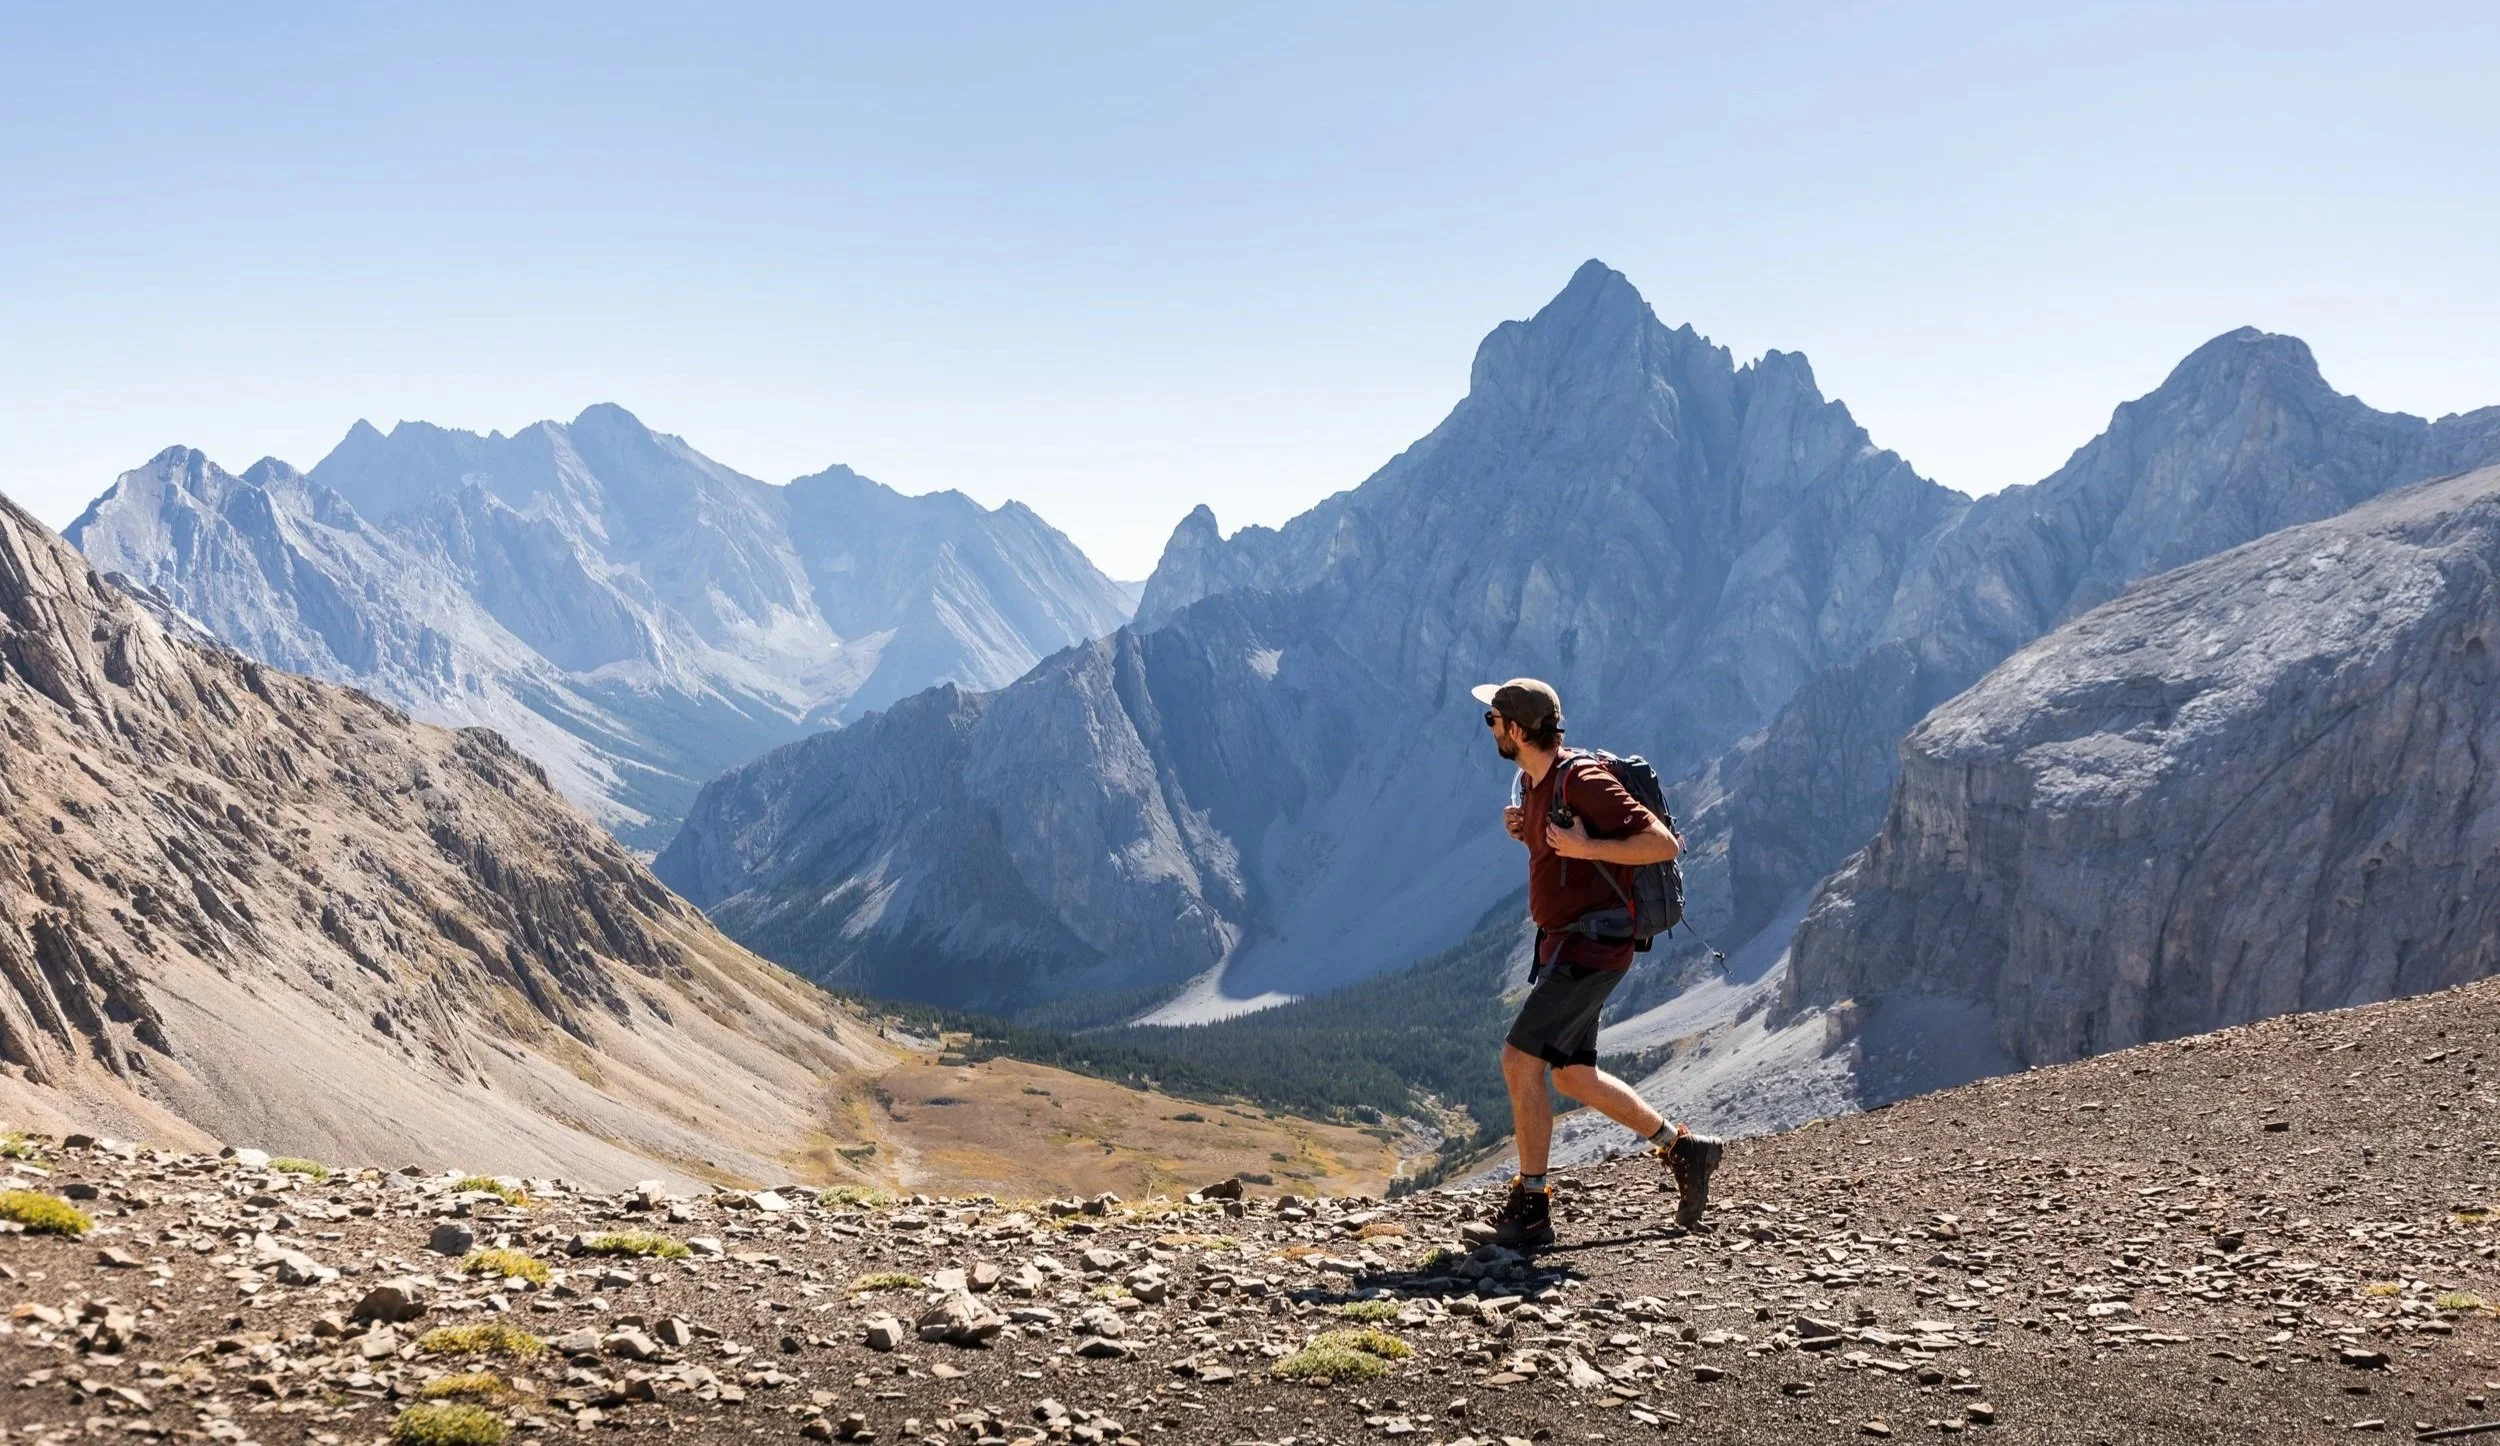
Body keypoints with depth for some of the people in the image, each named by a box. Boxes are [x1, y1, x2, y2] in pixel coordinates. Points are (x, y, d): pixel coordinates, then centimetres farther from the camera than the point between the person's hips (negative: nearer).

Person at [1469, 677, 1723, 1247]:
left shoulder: (1582, 779, -18)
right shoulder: (1532, 782, 10)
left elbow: (1662, 842, -21)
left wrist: (1584, 847, -25)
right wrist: (1525, 832, 5)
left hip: (1591, 947, -10)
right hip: (1561, 943, 10)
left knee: (1520, 1060, -13)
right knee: (1574, 1076, 15)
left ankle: (1531, 1207, -5)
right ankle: (1684, 1149, 26)